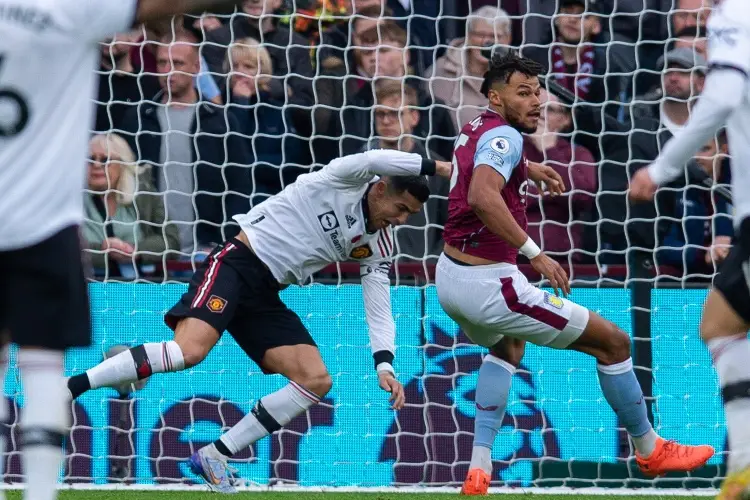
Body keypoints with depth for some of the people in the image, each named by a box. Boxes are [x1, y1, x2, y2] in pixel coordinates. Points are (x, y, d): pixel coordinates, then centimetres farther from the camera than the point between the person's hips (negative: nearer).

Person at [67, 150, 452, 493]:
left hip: (265, 297, 8)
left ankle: (215, 456, -1)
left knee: (317, 380, -6)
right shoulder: (343, 180, -8)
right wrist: (432, 167, -25)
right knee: (190, 349, -30)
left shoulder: (377, 245, 11)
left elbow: (379, 310, 10)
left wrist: (384, 366, -4)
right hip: (236, 263, -8)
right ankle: (67, 388, -25)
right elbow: (374, 160, -30)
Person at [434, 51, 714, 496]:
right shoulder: (504, 136, -17)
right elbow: (483, 196, -38)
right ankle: (650, 450, 20)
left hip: (449, 277, 10)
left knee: (508, 348, 39)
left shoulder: (476, 129, 10)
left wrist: (526, 169, 45)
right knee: (613, 341, 4)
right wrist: (533, 252, -36)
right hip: (488, 287, -10)